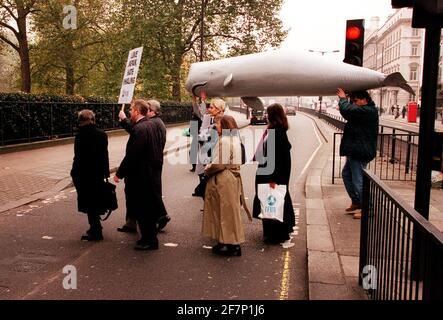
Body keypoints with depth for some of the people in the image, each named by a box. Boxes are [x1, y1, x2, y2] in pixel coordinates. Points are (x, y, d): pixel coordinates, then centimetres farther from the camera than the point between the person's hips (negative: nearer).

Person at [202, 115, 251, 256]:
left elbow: (219, 164, -22)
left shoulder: (224, 140, -19)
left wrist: (207, 169, -4)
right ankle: (231, 241, 22)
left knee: (226, 211, -1)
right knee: (229, 210, 15)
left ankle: (230, 244, 7)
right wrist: (211, 166, 11)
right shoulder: (234, 139, 12)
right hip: (233, 177, 10)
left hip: (224, 180, -10)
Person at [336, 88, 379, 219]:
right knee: (346, 174, 21)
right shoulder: (366, 111, 14)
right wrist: (345, 99, 4)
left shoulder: (368, 111, -20)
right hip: (355, 151, 11)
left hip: (360, 153, -11)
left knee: (358, 180, -5)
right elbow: (348, 112, 20)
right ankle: (356, 202, 31)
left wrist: (343, 98, -11)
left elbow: (347, 110, -30)